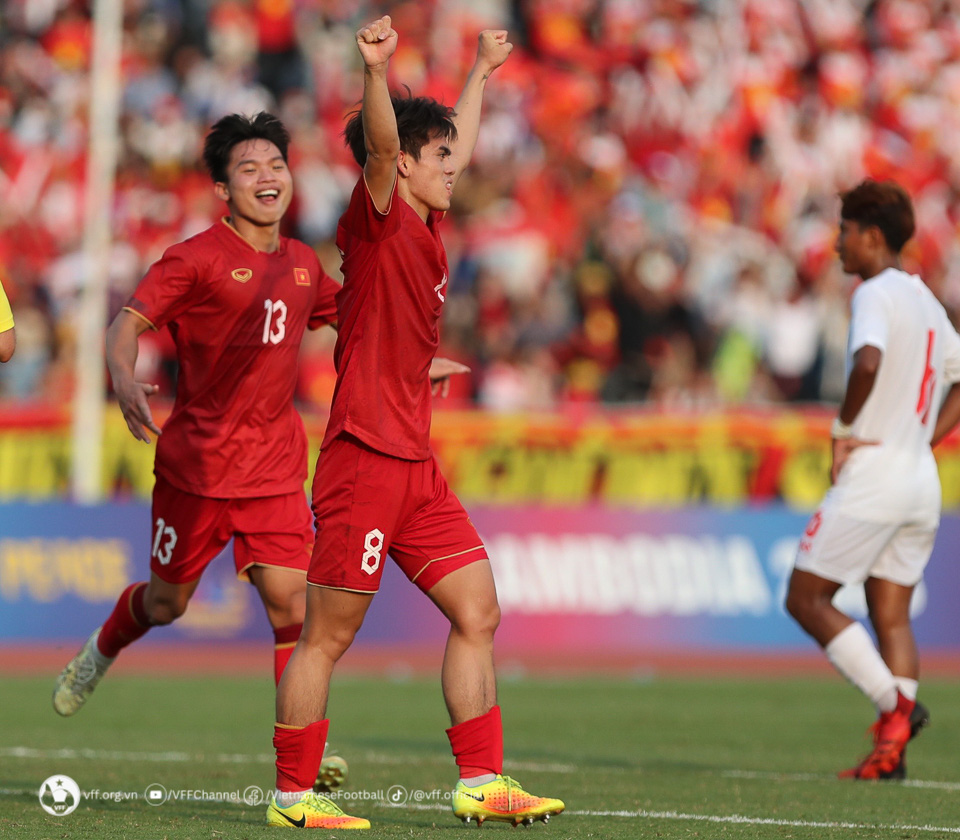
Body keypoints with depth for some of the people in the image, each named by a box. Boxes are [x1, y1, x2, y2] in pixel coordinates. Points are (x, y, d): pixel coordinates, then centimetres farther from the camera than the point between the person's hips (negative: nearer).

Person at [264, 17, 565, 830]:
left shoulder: (426, 226, 15)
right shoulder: (378, 220, -8)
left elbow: (458, 142, 34)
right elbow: (380, 143, -28)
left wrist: (480, 72, 46)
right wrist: (376, 71, -45)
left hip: (417, 464, 9)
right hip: (364, 455, -9)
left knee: (478, 611, 6)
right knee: (328, 635, -2)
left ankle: (481, 782, 9)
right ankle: (293, 795, 5)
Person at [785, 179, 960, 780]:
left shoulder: (876, 294, -11)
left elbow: (868, 362, -31)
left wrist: (843, 429, -17)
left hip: (871, 475, -8)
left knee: (806, 599, 0)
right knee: (892, 615, 8)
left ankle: (896, 705, -10)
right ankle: (891, 750, 0)